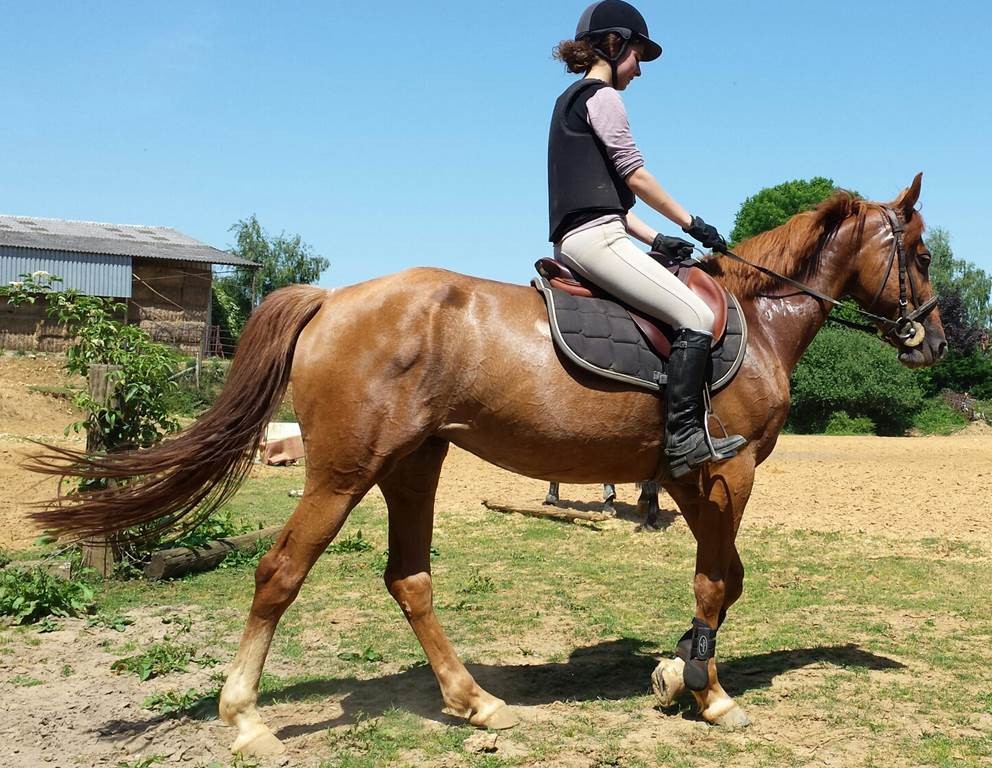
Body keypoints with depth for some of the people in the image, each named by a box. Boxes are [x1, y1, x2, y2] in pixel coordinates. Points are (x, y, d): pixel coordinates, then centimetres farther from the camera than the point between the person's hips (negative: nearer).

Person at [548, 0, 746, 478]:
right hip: (595, 237, -11)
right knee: (697, 316, -17)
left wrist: (654, 239, 16)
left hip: (574, 238, 11)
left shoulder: (571, 99, 27)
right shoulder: (601, 96, -2)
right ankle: (683, 436, -20)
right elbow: (635, 175, -8)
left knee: (687, 312, 17)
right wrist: (690, 222, 1)